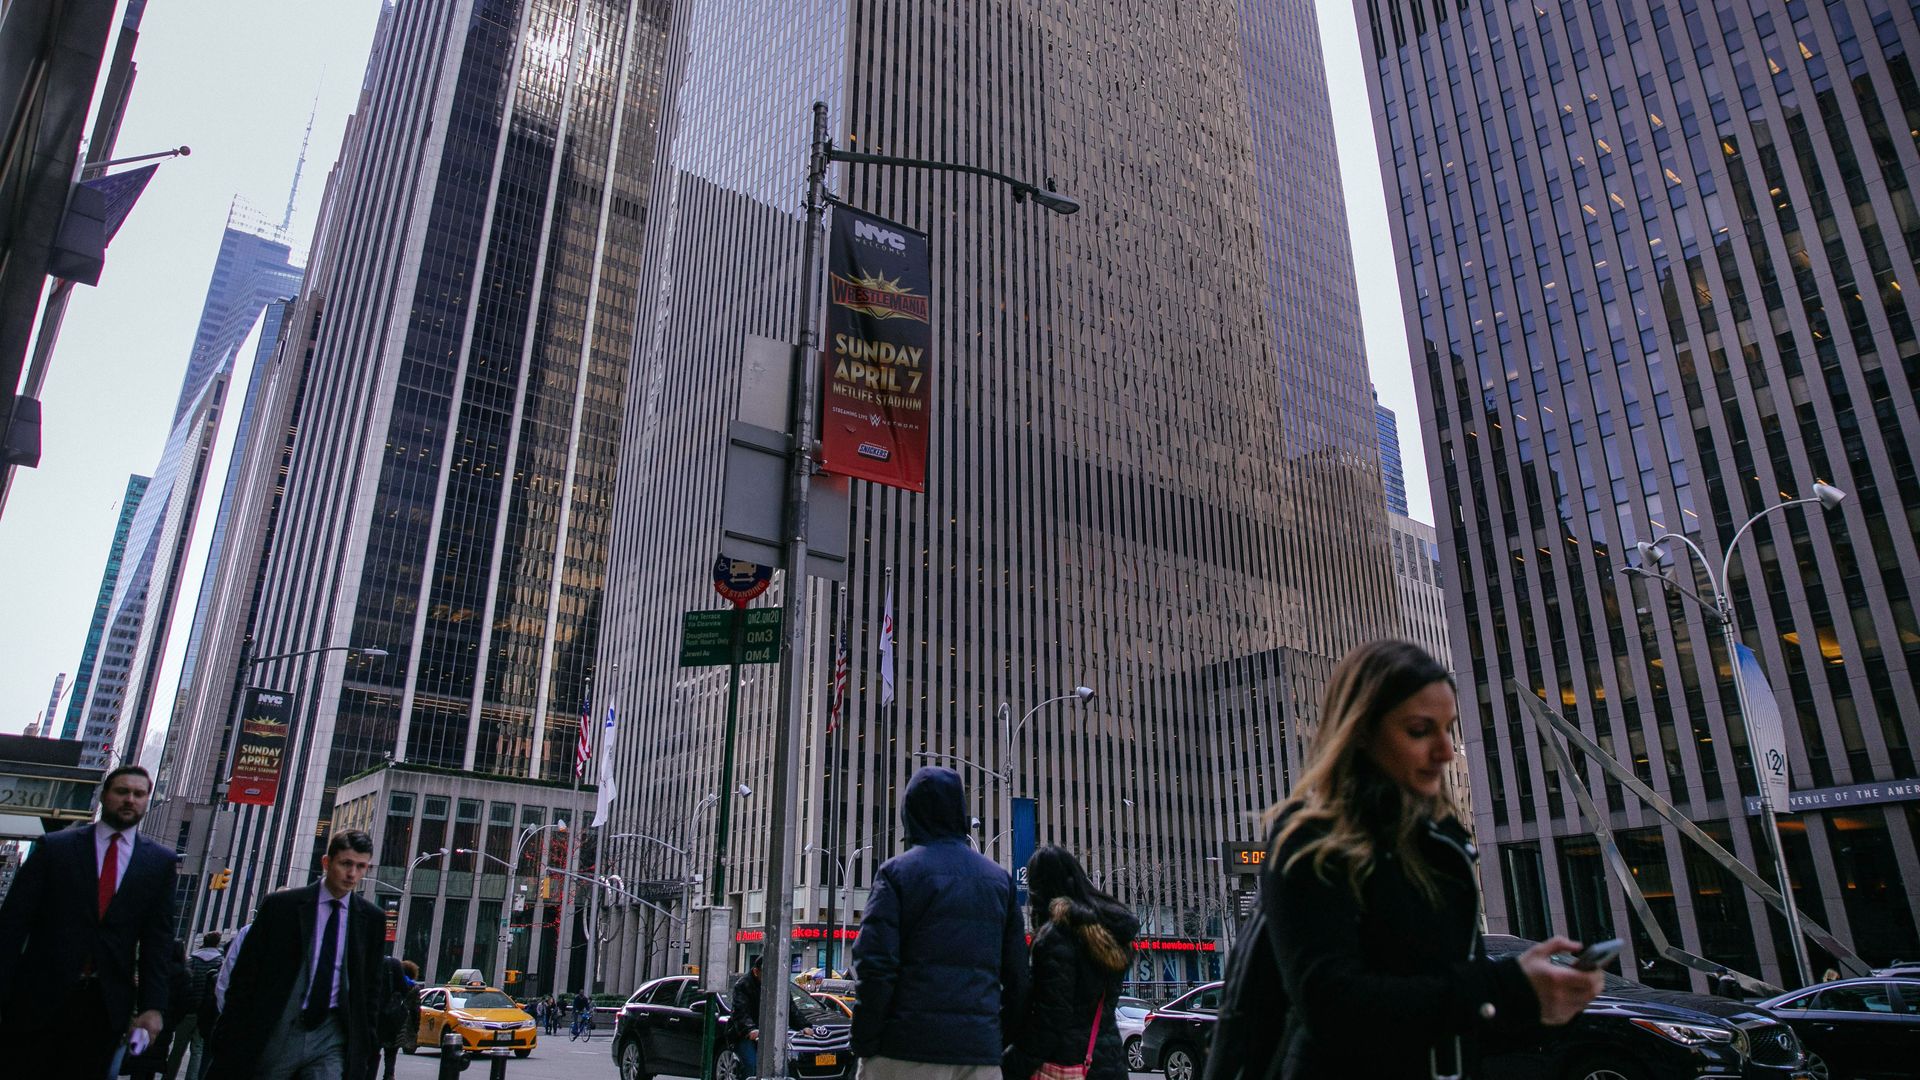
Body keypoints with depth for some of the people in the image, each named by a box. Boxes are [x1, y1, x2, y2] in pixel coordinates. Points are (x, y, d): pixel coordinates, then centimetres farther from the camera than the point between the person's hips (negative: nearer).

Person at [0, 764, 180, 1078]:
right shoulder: (55, 846, 3)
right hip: (38, 999, -1)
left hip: (107, 1005, 1)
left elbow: (158, 939, 2)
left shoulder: (160, 862, 5)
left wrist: (153, 1006, -5)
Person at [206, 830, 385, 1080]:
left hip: (332, 1039, 0)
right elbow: (244, 975, 2)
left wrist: (366, 1044, 5)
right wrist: (232, 1036, -1)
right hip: (277, 1033, 0)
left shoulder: (372, 919, 5)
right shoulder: (281, 905, -1)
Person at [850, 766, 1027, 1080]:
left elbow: (874, 963, -10)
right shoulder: (1000, 878, 12)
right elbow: (1017, 974, 10)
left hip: (907, 1050, -4)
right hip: (981, 1052, 4)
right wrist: (1008, 1032, 17)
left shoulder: (897, 871, -1)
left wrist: (863, 1044, -5)